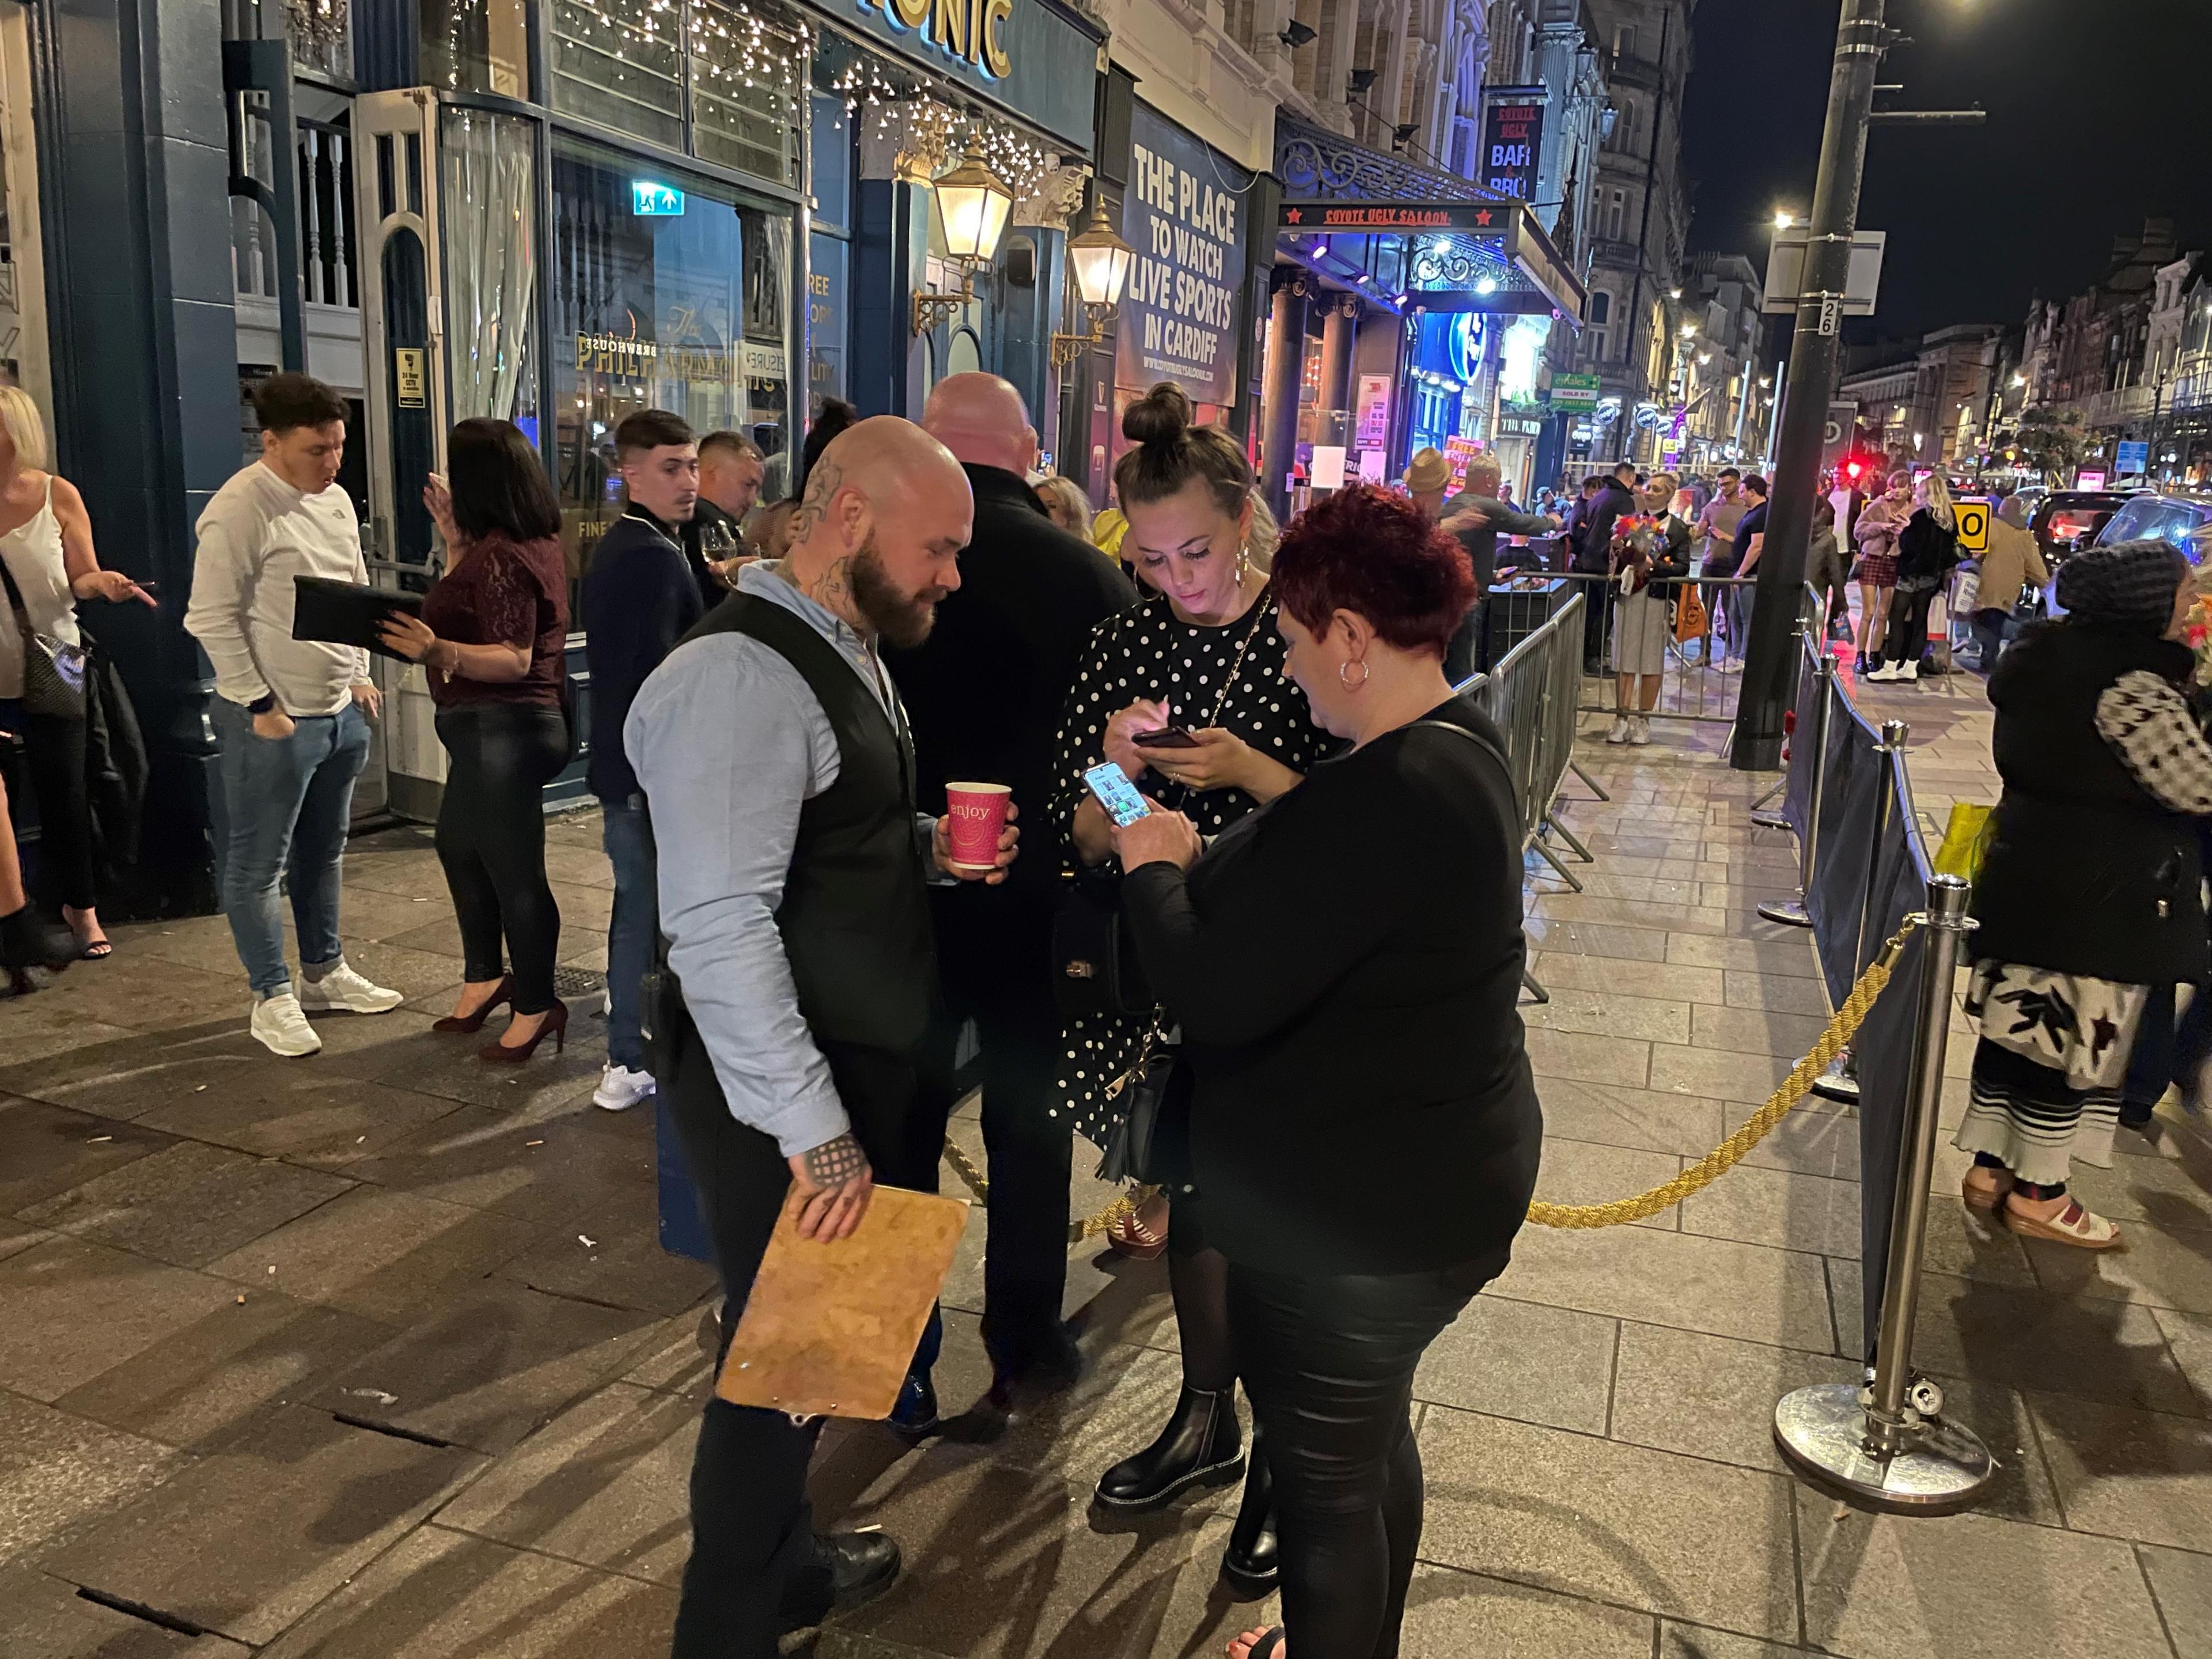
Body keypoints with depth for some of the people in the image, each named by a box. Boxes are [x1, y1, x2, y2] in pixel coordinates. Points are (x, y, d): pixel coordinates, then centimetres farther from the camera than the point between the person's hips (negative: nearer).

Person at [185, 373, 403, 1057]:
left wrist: (361, 676, 13)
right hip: (273, 719, -8)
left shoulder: (336, 501, 9)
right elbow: (211, 618, -16)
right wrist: (260, 704, -16)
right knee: (258, 866, 3)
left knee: (323, 853, 18)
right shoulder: (238, 509, -16)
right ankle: (272, 998, 13)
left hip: (341, 710, 8)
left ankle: (323, 973, 32)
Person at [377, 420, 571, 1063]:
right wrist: (455, 541, 17)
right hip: (503, 727, 12)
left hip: (501, 730, -12)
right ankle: (485, 978, 35)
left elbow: (514, 660, -25)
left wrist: (438, 653, -37)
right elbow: (470, 608, 18)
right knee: (459, 846, 23)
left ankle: (537, 1006, 11)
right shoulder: (533, 542, 10)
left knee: (513, 870, -2)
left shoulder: (500, 555, -21)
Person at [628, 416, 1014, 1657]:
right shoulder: (743, 677, -23)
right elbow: (718, 928, -28)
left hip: (870, 1065, 10)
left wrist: (933, 850, 2)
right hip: (787, 1101, -10)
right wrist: (814, 1129, -27)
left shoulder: (850, 651, 10)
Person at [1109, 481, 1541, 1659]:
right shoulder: (1459, 746, 4)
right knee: (1374, 1437, 28)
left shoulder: (1382, 799, -30)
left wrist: (1153, 871, -13)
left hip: (1350, 1221, -10)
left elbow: (1213, 996, -30)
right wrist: (1201, 860, 2)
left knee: (1322, 1477, 12)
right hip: (1437, 1176, 11)